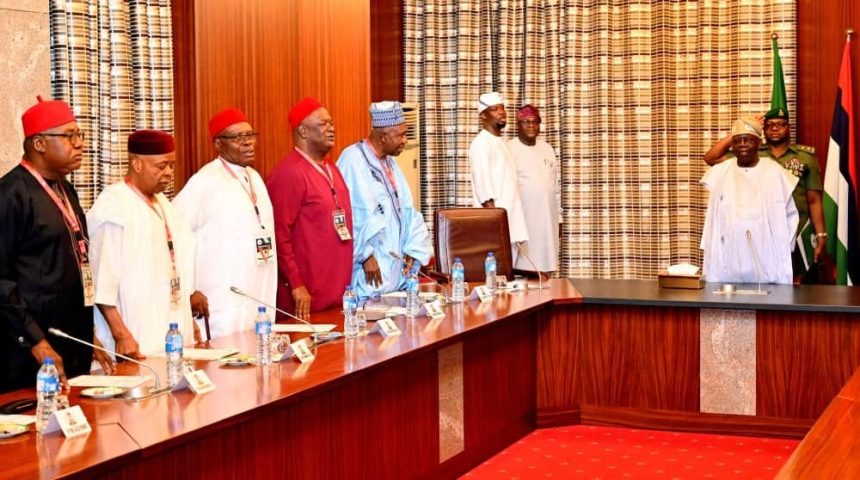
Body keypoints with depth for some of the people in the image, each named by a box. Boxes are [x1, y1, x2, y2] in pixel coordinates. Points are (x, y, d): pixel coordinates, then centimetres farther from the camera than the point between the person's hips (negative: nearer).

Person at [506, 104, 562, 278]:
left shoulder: (547, 148, 14)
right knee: (522, 266, -9)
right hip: (522, 219, -5)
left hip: (546, 219, 5)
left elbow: (556, 184, 18)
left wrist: (558, 215, 14)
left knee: (544, 269, 4)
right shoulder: (509, 149, -5)